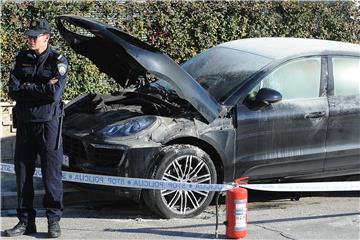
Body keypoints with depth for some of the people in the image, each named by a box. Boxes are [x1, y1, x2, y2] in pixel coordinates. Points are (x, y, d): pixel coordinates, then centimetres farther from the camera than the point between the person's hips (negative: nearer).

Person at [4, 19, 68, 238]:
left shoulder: (58, 61, -5)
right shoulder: (22, 59, 8)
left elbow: (54, 94, -18)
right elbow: (13, 91, -3)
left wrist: (27, 88, -9)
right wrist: (42, 89, -12)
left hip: (48, 123, -5)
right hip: (24, 122, 5)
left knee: (51, 173, 0)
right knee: (23, 172, 7)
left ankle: (54, 220, 9)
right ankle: (26, 221, 16)